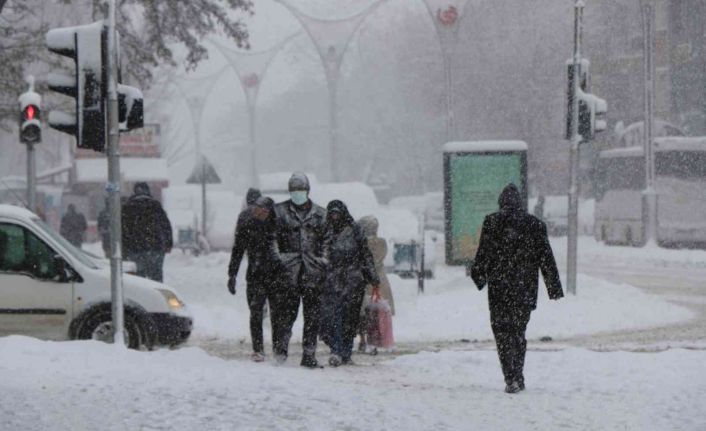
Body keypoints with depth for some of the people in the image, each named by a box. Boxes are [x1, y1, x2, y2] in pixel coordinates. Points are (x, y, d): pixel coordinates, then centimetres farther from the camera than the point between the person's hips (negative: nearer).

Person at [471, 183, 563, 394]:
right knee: (518, 332, 16)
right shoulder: (535, 224, 4)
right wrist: (554, 288, 9)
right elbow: (546, 259, 6)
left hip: (499, 289, -3)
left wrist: (479, 276, 12)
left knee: (503, 332, -1)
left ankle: (512, 379, -12)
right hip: (525, 289, 3)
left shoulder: (492, 222, -4)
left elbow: (484, 254, -4)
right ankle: (517, 378, 20)